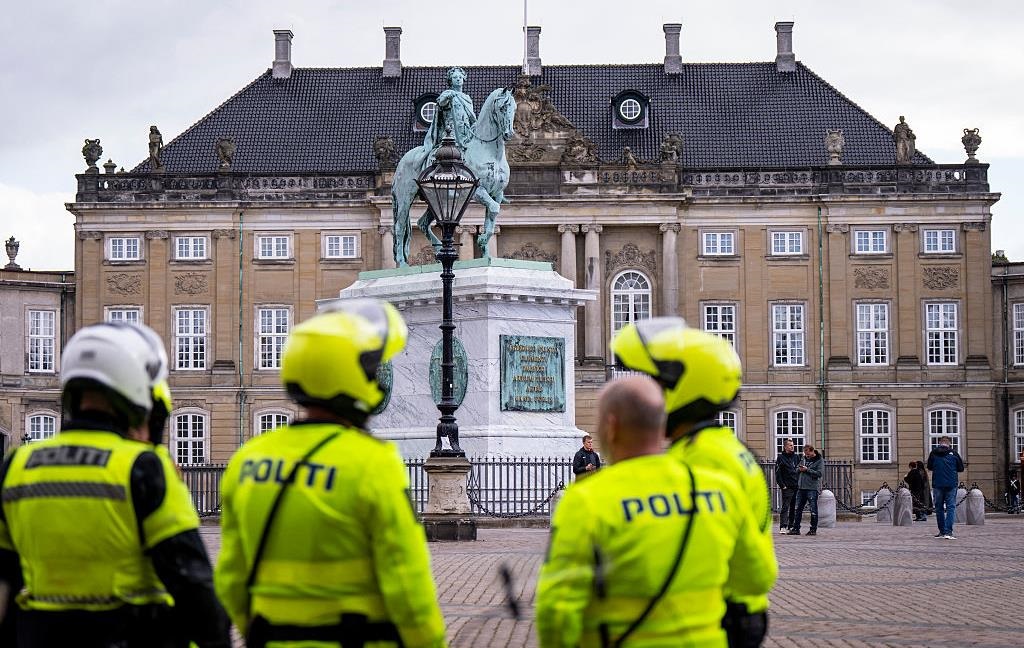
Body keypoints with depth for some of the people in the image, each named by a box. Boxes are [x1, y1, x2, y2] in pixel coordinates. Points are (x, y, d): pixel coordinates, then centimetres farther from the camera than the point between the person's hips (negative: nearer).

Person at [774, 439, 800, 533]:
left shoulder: (796, 457, 15)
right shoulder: (781, 458, -1)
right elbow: (778, 473, -5)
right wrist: (782, 485, -12)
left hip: (796, 486, 5)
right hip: (787, 487, -5)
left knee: (794, 508, 8)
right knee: (785, 507, -10)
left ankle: (791, 526, 14)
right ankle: (783, 526, -15)